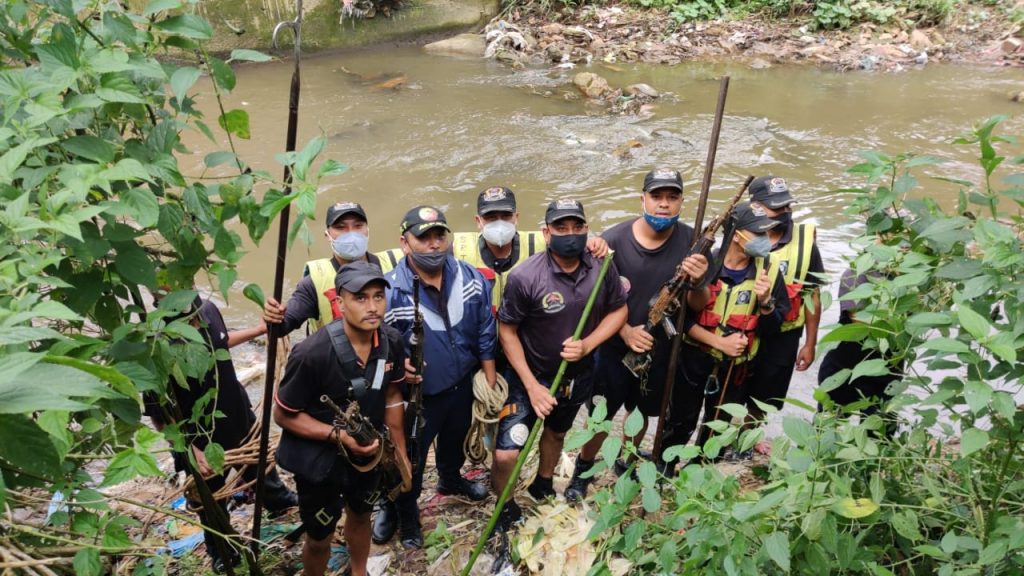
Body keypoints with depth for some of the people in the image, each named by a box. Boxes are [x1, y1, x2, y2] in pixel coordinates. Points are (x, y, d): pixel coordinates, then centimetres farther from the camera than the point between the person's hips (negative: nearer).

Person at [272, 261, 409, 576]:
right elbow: (283, 415, -20)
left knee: (360, 516, 29)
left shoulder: (391, 342, -16)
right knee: (320, 537, 15)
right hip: (319, 457, -5)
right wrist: (338, 435, -30)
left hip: (368, 449, 5)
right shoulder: (312, 353, -32)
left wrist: (400, 451, 6)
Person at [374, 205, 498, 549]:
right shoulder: (390, 293, -27)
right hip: (417, 397, -4)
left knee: (455, 440, 31)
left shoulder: (472, 279, -11)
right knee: (409, 459, 15)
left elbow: (485, 334, -1)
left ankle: (450, 479, 62)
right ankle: (403, 511, 43)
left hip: (463, 387, 5)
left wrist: (489, 382, 2)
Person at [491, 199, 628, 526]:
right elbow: (507, 331, -17)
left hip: (578, 374, 4)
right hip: (532, 377, -4)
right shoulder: (524, 277, -27)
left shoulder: (602, 268, -15)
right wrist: (532, 386, -18)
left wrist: (587, 345, -18)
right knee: (506, 454, -12)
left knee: (556, 433, 28)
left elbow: (618, 311, -1)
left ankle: (543, 485, 57)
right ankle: (504, 508, 20)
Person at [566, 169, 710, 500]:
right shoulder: (614, 240, -21)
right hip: (614, 347, -2)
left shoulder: (691, 242, -16)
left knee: (642, 411, 23)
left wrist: (697, 283, -32)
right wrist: (625, 331, -23)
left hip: (660, 349, 3)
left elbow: (698, 306, -11)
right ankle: (584, 468, 39)